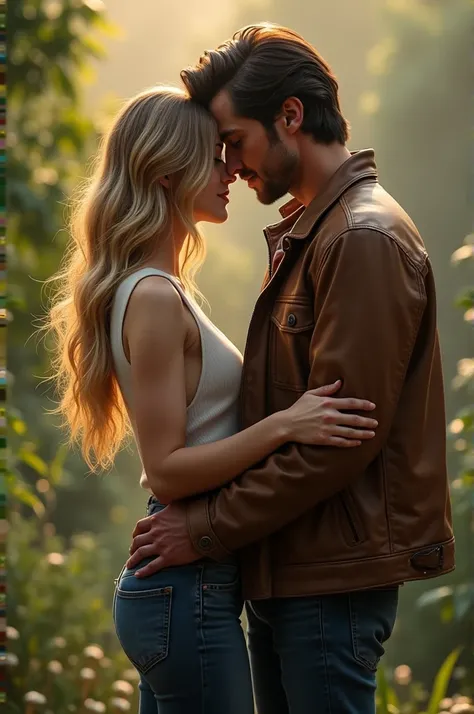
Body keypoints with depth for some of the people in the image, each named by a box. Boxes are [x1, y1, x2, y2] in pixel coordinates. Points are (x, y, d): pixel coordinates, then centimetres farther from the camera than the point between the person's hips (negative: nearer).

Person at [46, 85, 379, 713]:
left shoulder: (160, 291, 14)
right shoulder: (153, 299, -17)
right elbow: (166, 469, -19)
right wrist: (285, 425, -24)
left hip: (175, 584, 10)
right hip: (189, 588, -10)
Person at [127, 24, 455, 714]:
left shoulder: (366, 238, -16)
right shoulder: (306, 231, 16)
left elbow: (340, 437, -21)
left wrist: (210, 527, -16)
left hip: (335, 577, -9)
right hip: (287, 570, 9)